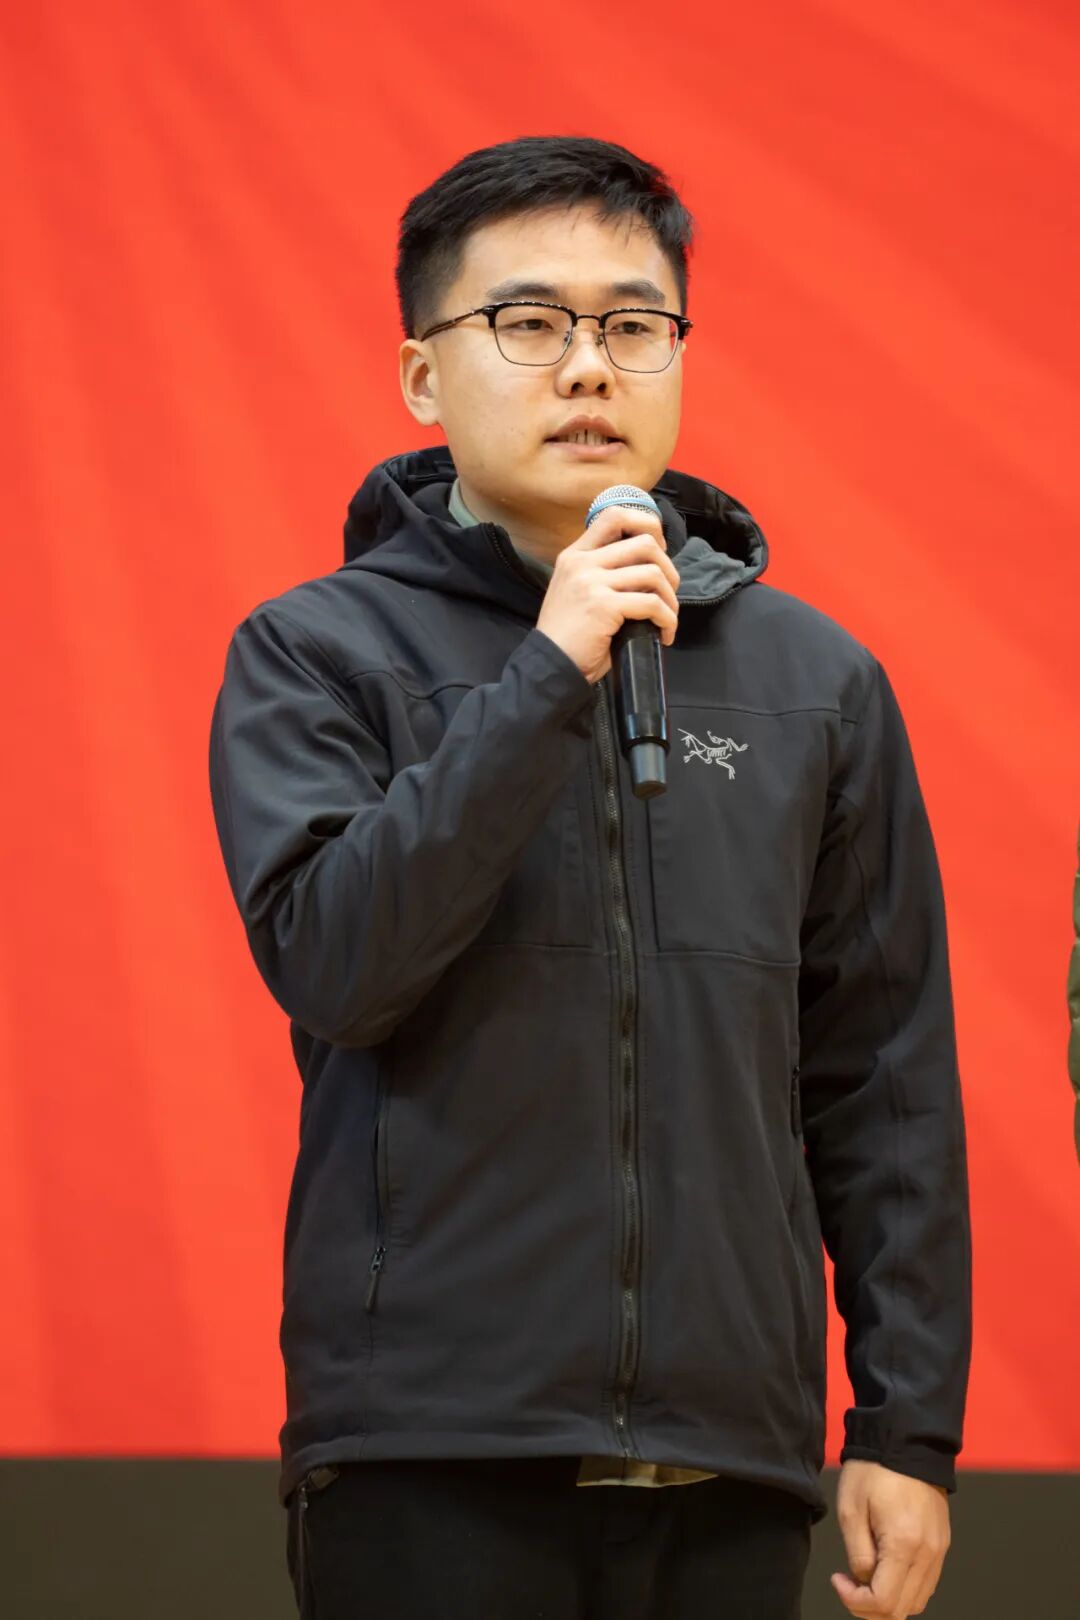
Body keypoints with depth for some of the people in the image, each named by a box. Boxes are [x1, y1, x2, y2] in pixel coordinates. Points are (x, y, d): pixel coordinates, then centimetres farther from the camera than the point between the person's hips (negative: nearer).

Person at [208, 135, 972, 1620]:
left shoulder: (815, 680, 11)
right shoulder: (319, 653, 3)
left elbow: (887, 1087, 10)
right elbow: (328, 962, -13)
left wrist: (911, 1425, 5)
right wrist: (548, 679, -16)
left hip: (731, 1474, 3)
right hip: (429, 1459, -3)